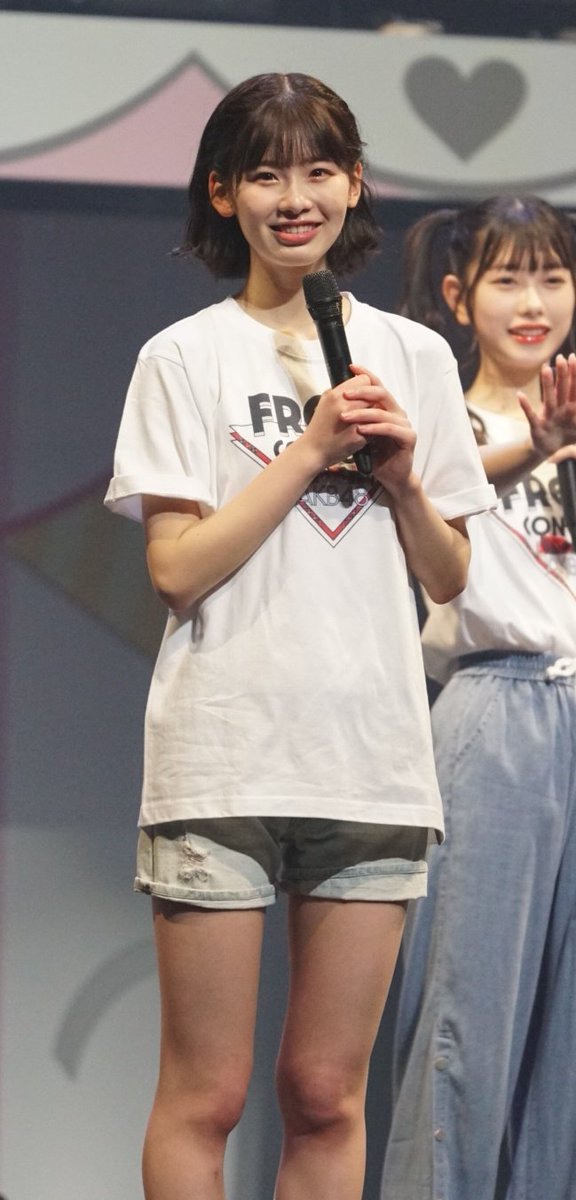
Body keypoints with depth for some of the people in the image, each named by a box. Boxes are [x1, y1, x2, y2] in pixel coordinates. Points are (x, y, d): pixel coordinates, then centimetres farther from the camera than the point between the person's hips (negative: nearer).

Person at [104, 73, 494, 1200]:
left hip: (373, 759, 3)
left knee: (327, 1097, 5)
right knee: (205, 1098, -2)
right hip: (225, 758, -3)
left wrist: (402, 477, -4)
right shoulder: (185, 357, 1)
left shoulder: (412, 357, 12)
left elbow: (449, 579, 14)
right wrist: (312, 448, -11)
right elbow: (176, 568, -8)